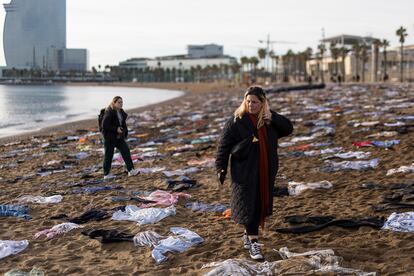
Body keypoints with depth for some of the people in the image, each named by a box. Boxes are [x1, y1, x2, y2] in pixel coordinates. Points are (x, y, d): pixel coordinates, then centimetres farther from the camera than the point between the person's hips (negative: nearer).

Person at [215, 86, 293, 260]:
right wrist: (221, 168, -14)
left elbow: (288, 129, -1)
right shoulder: (237, 121, -9)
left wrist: (273, 118, -17)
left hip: (265, 171, 5)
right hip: (245, 171, -5)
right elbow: (224, 145, -8)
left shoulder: (270, 119, 5)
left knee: (260, 204, 12)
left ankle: (248, 235, 30)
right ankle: (253, 243, 1)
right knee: (249, 205, -4)